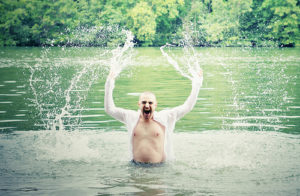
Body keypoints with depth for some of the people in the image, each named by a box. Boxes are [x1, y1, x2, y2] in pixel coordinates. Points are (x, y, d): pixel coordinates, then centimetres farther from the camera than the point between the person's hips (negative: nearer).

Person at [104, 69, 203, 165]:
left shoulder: (165, 117, 5)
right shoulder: (131, 117, 9)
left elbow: (187, 107, 9)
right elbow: (110, 109, 14)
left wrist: (196, 85, 9)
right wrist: (109, 85, 12)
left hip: (160, 167, -1)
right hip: (136, 167, 1)